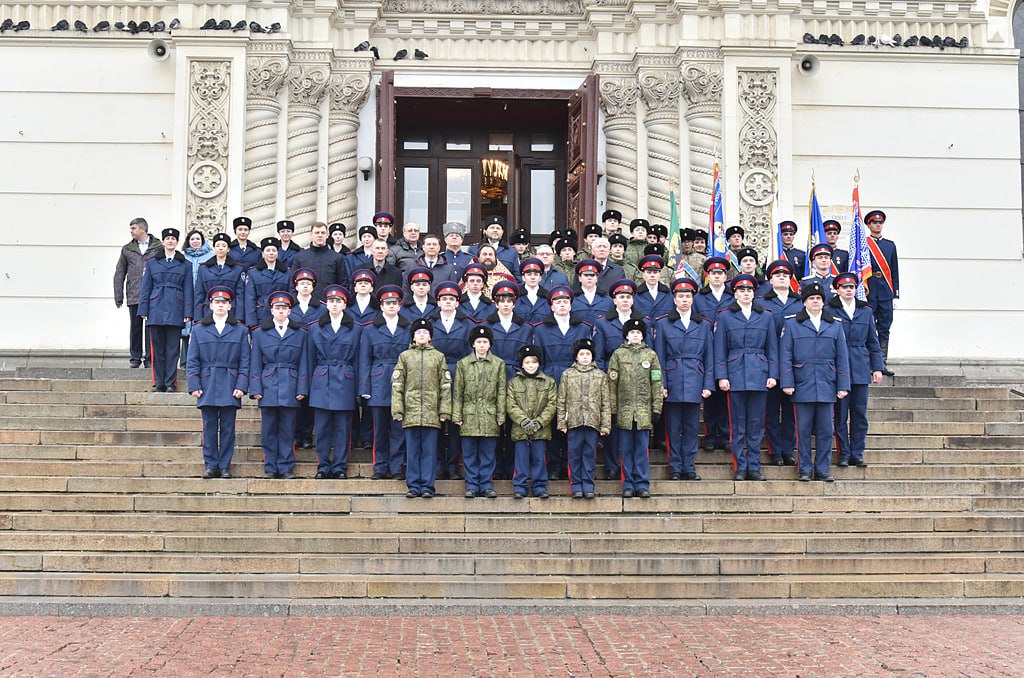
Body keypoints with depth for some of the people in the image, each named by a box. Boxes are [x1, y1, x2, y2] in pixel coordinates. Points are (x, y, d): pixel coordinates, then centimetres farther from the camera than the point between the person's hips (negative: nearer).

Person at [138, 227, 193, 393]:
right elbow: (145, 288, 10)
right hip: (156, 309, 1)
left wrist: (188, 313, -1)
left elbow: (188, 290, 6)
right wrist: (144, 311, 3)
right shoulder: (152, 263, 11)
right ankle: (159, 383, 9)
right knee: (157, 347, 3)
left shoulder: (185, 265, 9)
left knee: (173, 348, -1)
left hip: (175, 311, -1)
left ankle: (170, 383, 6)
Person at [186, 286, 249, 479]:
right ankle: (210, 466, 10)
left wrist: (241, 386, -5)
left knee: (228, 428, 2)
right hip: (207, 387, 0)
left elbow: (245, 362, 5)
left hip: (230, 388, 0)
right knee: (209, 428, 2)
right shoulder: (198, 329, 9)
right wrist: (194, 386, -3)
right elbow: (192, 361, 7)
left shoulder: (240, 330, 9)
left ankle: (225, 466, 9)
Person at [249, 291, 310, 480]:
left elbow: (303, 364, 7)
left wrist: (302, 389, -1)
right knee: (269, 431, 3)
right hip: (268, 388, 0)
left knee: (287, 431, 2)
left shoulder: (301, 334, 10)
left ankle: (286, 468, 9)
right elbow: (255, 364, 7)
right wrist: (255, 389, -2)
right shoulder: (260, 333, 10)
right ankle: (270, 468, 11)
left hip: (291, 389, 0)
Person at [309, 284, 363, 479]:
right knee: (322, 428, 2)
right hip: (321, 383, 1)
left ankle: (340, 467, 10)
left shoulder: (355, 329, 7)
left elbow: (358, 360, 7)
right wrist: (310, 386, 7)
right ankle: (323, 467, 10)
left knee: (343, 428, 2)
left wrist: (359, 388, 2)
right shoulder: (315, 329, 10)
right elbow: (312, 360, 12)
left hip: (345, 383, -1)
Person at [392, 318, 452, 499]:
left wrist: (444, 411, 1)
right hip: (410, 412, 0)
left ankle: (427, 486, 6)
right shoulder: (405, 356, 10)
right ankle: (413, 486, 10)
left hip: (431, 413, 0)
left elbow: (445, 386, 8)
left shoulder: (438, 356, 10)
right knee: (412, 451, 4)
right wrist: (397, 409, -2)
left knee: (429, 451, 1)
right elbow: (397, 385, 7)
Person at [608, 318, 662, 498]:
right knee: (626, 449, 4)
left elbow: (657, 383, 7)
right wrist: (612, 409, -2)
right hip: (624, 410, 0)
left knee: (642, 448, 1)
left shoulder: (651, 354, 8)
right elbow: (612, 383, 4)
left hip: (644, 410, 0)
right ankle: (628, 484, 10)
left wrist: (657, 409, 1)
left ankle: (642, 485, 7)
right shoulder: (618, 354, 6)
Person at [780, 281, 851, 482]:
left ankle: (823, 469, 13)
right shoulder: (792, 324, 5)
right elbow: (785, 356, 1)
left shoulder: (835, 326, 11)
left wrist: (843, 386, 3)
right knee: (803, 430, 1)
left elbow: (842, 358, 9)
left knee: (825, 430, 4)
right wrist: (787, 383, -7)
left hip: (827, 387, 2)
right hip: (803, 387, -2)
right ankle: (805, 469, 10)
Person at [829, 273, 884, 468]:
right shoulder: (829, 311, 1)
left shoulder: (866, 311, 13)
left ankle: (857, 454, 12)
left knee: (860, 414, 5)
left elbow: (873, 342, 15)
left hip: (861, 370, 3)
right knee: (841, 415, 0)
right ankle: (843, 454, 8)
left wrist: (877, 367, 9)